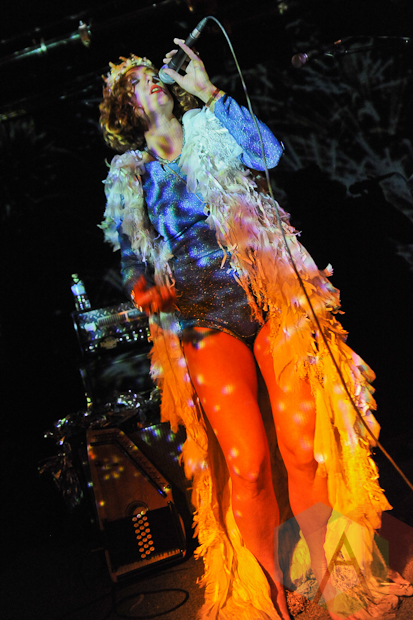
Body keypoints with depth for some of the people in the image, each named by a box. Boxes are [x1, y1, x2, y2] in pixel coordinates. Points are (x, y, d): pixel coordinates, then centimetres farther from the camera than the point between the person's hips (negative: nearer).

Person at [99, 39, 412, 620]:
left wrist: (207, 90, 5)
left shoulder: (210, 131, 19)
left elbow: (268, 152, 1)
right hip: (203, 317, 0)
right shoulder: (127, 178, 19)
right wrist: (144, 287, -5)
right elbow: (130, 255, 17)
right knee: (246, 462, -11)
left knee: (304, 443, -7)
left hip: (271, 294, 0)